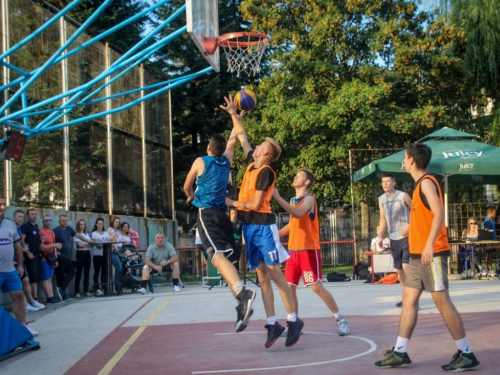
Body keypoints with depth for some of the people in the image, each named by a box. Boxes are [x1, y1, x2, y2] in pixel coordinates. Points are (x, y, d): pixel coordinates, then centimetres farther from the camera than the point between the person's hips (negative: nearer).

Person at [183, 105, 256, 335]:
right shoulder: (227, 161, 13)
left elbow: (187, 187, 16)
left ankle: (242, 293, -44)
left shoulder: (201, 162, 2)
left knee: (218, 256, -22)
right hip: (222, 214, 6)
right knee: (225, 257, 9)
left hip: (206, 213, -6)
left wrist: (191, 197, 38)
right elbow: (232, 141, 32)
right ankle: (242, 305, -3)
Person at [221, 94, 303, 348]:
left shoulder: (265, 172, -12)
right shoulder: (251, 163, 11)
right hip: (249, 227, 8)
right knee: (262, 276, 6)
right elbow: (242, 137, 25)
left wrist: (232, 203, -4)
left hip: (263, 225, -8)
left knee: (275, 273, -6)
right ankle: (272, 324, 8)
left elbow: (255, 204, -16)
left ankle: (293, 320, 0)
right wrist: (233, 114, 23)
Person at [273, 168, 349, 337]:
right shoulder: (293, 200, 15)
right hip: (293, 249, 7)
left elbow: (298, 213, -29)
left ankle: (340, 319, 3)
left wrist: (278, 198, -31)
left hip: (309, 250, -7)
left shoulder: (309, 198, -9)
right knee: (289, 286, 2)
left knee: (317, 287, -8)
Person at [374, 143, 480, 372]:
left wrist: (429, 244, -30)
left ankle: (466, 354, 0)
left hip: (432, 253, -10)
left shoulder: (427, 182, -12)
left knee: (441, 300, -7)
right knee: (409, 299, 8)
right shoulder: (419, 184, 16)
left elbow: (439, 213, -23)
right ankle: (400, 352, 11)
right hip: (418, 254, 10)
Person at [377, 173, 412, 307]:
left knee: (406, 266, -17)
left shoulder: (403, 196, -9)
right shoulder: (381, 200, 7)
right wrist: (380, 236, 2)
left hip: (406, 236, -6)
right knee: (399, 269, 9)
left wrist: (409, 226, -16)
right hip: (393, 238, 6)